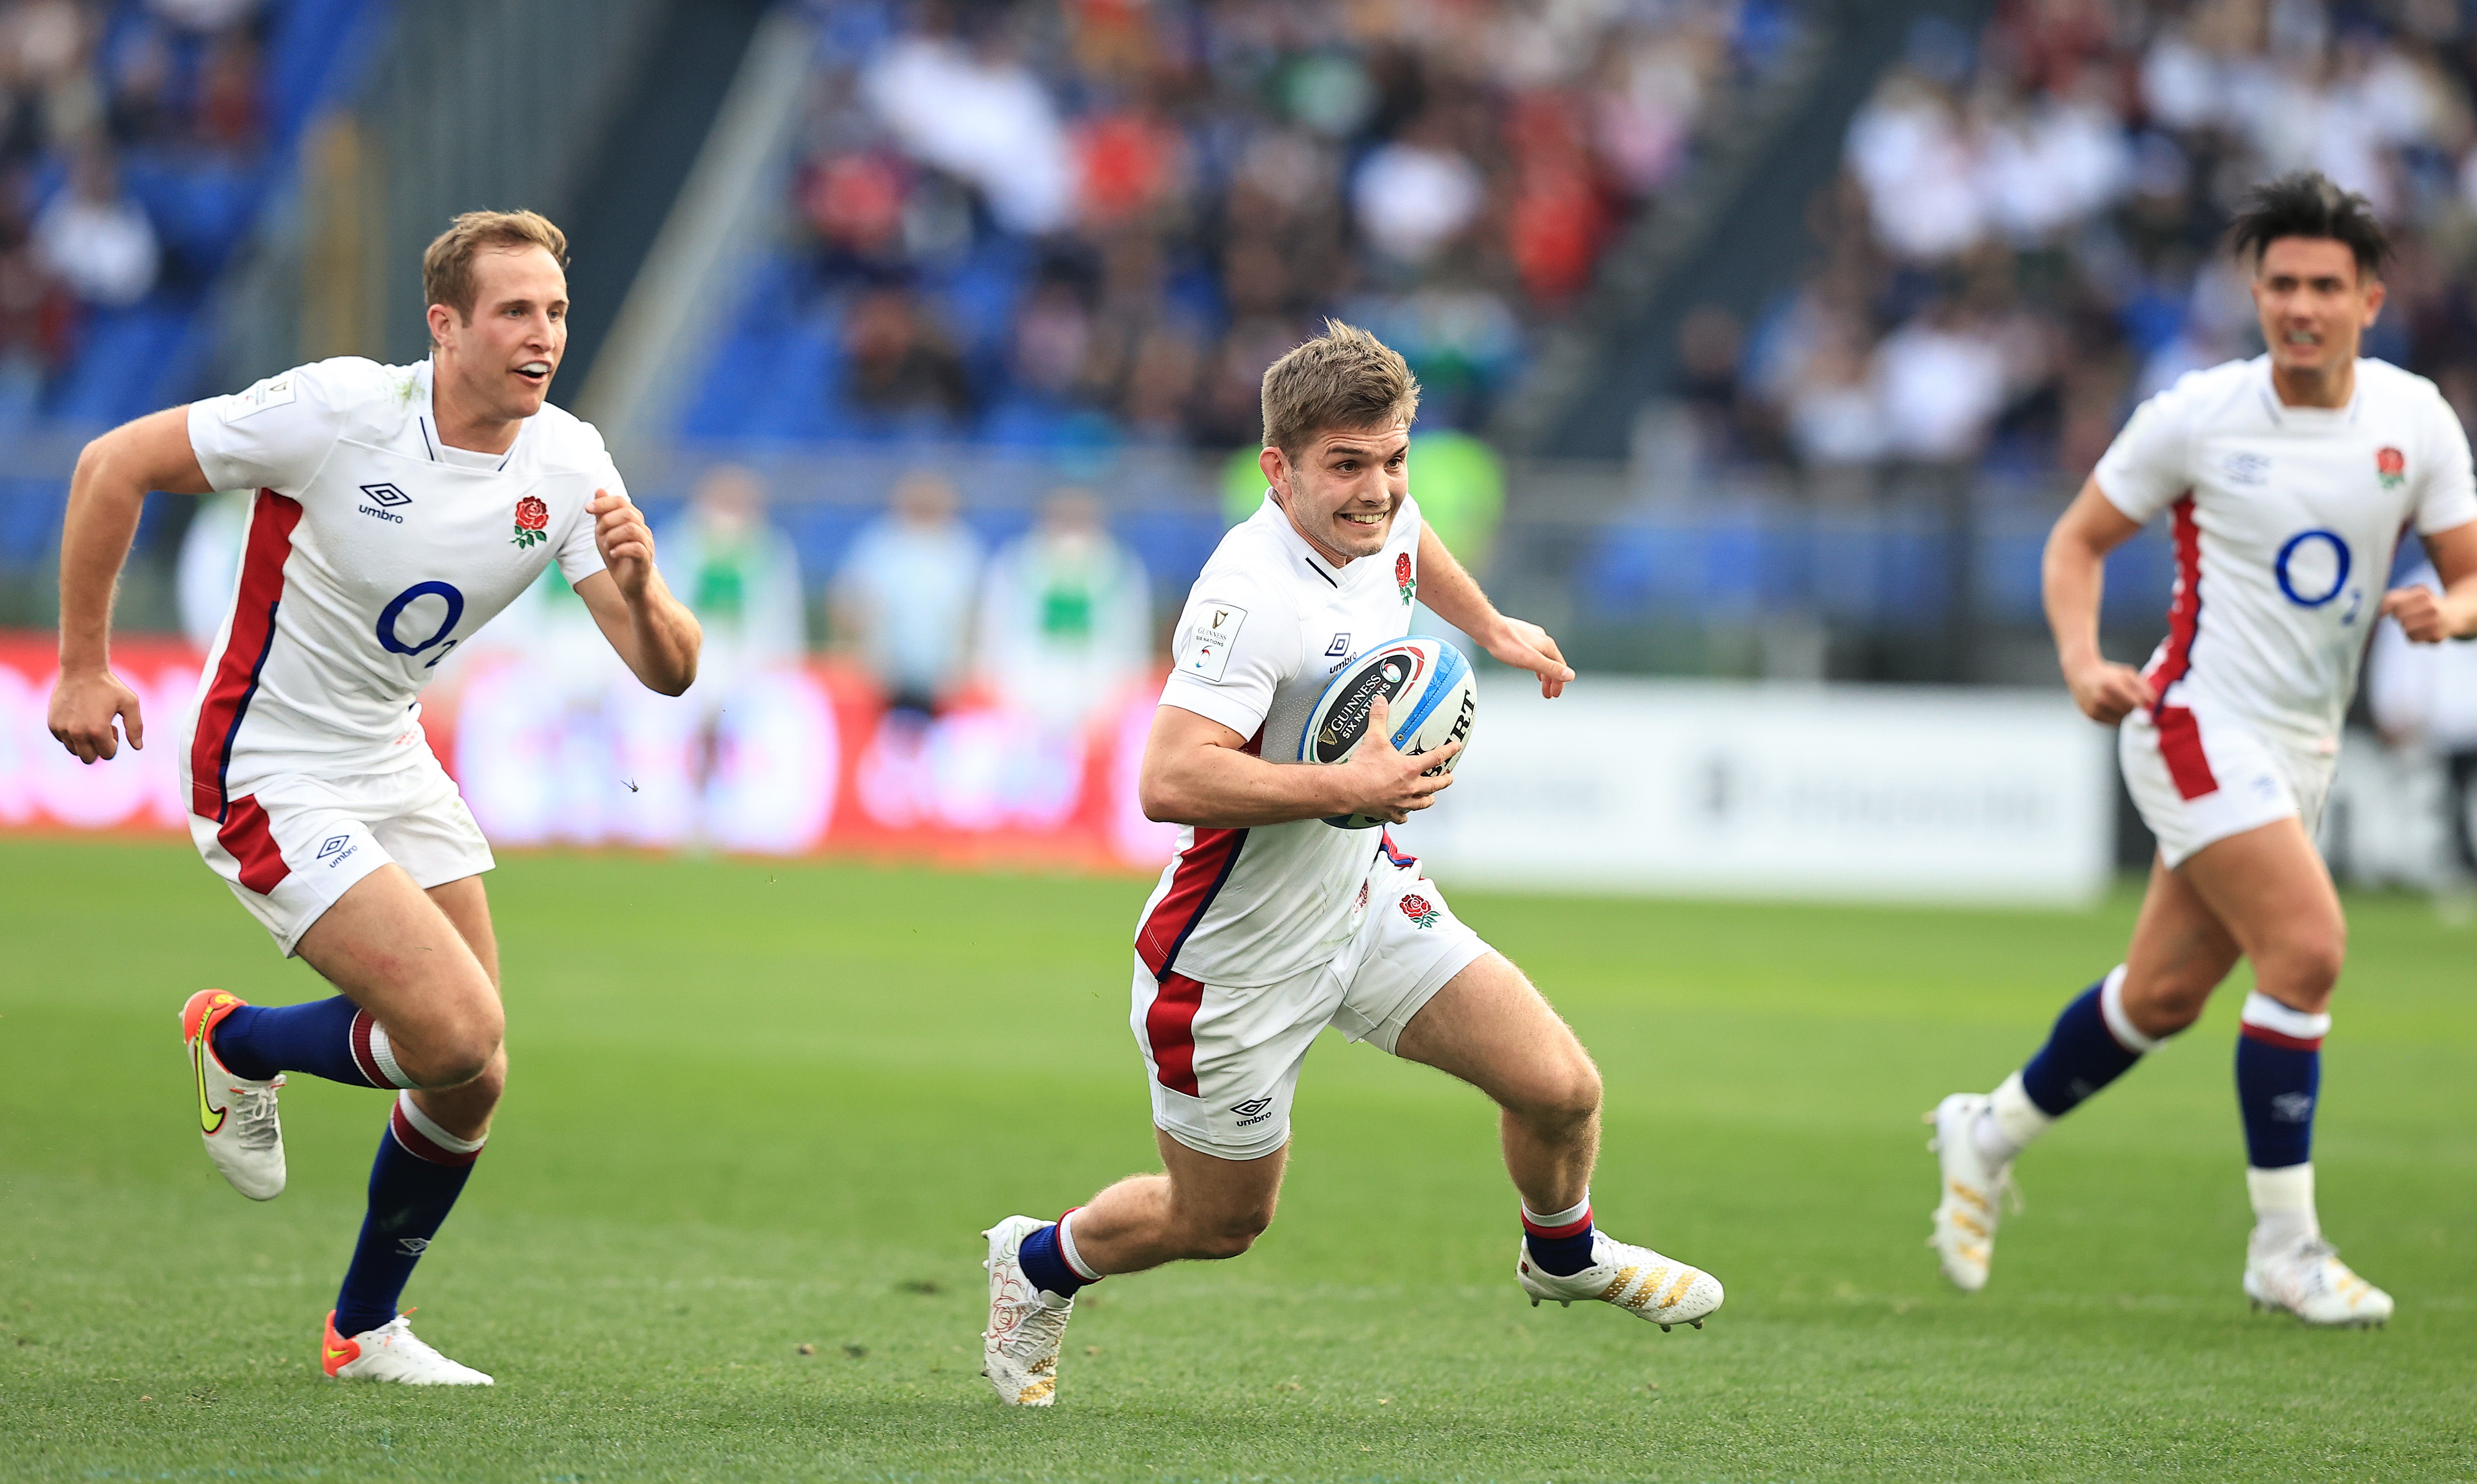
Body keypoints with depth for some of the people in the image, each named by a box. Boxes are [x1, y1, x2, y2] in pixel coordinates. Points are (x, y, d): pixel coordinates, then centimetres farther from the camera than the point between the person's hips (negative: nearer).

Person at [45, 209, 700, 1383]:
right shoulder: (342, 410, -22)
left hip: (391, 762, 7)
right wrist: (83, 665, -12)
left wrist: (638, 589, -33)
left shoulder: (566, 463, -7)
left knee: (471, 1085, 4)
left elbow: (668, 671, -10)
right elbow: (112, 465, -14)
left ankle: (365, 1329, 26)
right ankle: (236, 1043, 11)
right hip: (269, 780, -7)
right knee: (458, 1032, -18)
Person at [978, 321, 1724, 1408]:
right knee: (1220, 1223, 11)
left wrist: (1490, 627, 30)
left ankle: (1563, 1256, 32)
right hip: (1237, 961, -7)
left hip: (1367, 900, 7)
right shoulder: (1251, 595, -33)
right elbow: (1169, 781, -41)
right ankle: (1038, 1265, 43)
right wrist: (1347, 787, -39)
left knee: (1561, 1089, -2)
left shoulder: (1383, 526, -6)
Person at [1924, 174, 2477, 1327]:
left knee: (2164, 994, 11)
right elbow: (2079, 539, 0)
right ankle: (2283, 1246, -11)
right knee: (2307, 947, -20)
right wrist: (2082, 660, -16)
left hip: (2302, 749, 6)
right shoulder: (2196, 417, -11)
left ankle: (1990, 1134, 35)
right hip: (2199, 722, -6)